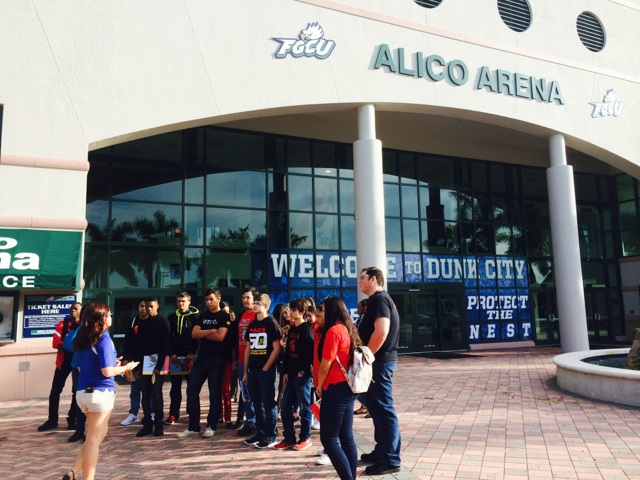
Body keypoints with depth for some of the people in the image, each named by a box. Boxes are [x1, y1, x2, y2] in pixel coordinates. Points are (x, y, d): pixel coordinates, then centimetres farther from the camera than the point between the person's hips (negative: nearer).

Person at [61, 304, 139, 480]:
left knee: (99, 434, 19)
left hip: (83, 391, 8)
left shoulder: (83, 338, 10)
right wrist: (126, 367, -2)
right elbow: (107, 372, -18)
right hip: (100, 393, -8)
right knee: (94, 439, 1)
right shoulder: (104, 339, -13)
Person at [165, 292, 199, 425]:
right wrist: (172, 354, -5)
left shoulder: (195, 316, -1)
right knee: (175, 387, 7)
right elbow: (168, 337, 6)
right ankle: (173, 414, 12)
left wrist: (192, 353, -15)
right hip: (175, 356, 3)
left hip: (190, 356, -3)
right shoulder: (172, 317, 10)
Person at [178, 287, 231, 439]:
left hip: (217, 359, -6)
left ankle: (211, 426, 12)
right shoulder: (202, 316, 13)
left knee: (214, 393, 1)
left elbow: (220, 336, -16)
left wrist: (203, 333, -4)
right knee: (192, 390, 2)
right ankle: (193, 426, 11)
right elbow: (194, 334, 1)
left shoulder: (224, 316, -4)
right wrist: (211, 331, -11)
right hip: (201, 358, 6)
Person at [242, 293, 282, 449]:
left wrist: (265, 368, -13)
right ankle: (260, 433, 22)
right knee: (257, 403, 12)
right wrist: (246, 371, 12)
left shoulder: (271, 323, -7)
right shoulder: (252, 325, 12)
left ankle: (270, 436, 7)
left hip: (266, 370, -7)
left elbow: (276, 349, -11)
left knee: (269, 403, -1)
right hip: (253, 370, 7)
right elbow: (248, 348, 16)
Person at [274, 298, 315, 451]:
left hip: (302, 374, -8)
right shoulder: (292, 329, 14)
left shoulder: (307, 329, -9)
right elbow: (287, 351, 14)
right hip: (291, 374, 8)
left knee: (304, 407, 3)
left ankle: (306, 438, 15)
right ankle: (289, 438, 18)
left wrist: (303, 371, -16)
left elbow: (310, 352, -15)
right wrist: (285, 372, 9)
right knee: (285, 407, 8)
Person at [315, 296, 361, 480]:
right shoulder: (349, 330, 10)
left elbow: (325, 365, -16)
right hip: (348, 387, 9)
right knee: (346, 438, 11)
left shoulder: (333, 331, -15)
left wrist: (319, 386, -1)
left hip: (336, 389, -9)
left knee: (329, 439, -2)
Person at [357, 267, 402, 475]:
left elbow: (381, 332, -27)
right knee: (378, 407, 17)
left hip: (379, 361, -11)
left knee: (383, 409, -5)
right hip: (380, 360, 11)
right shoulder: (379, 300, 17)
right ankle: (382, 451, 28)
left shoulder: (379, 299, -15)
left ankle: (390, 460, 2)